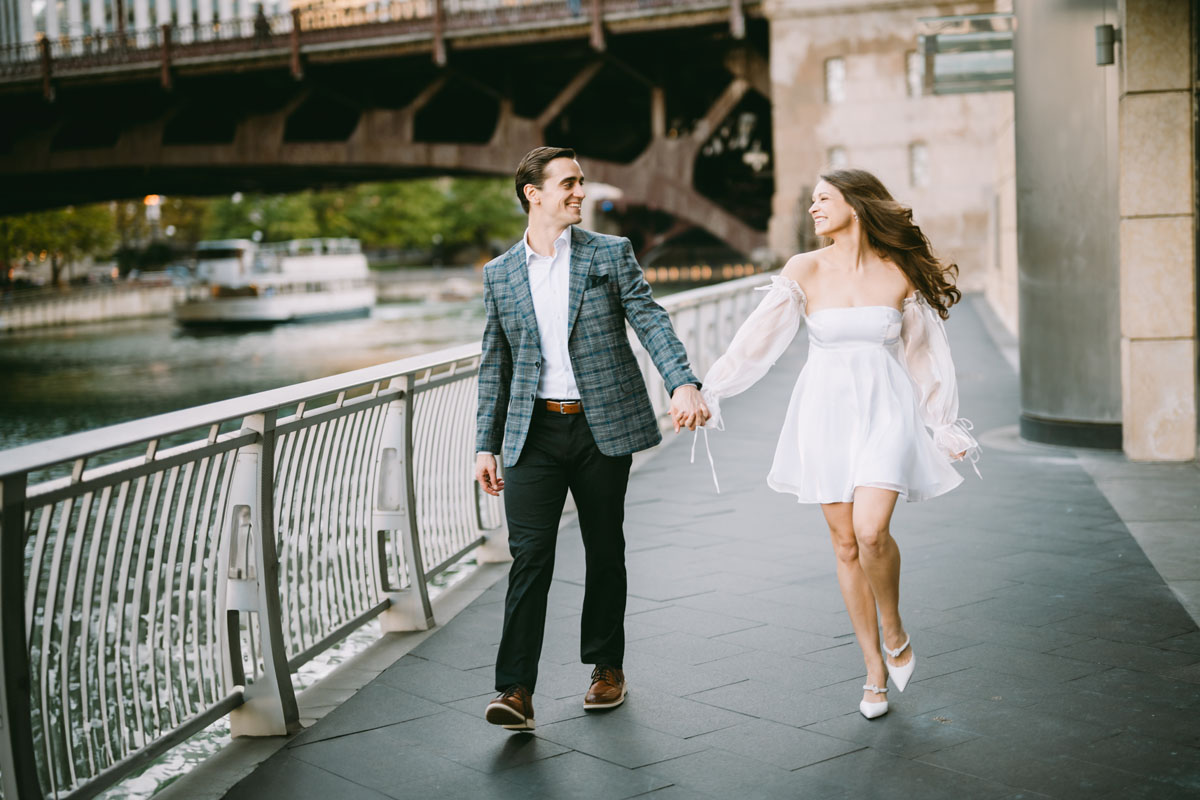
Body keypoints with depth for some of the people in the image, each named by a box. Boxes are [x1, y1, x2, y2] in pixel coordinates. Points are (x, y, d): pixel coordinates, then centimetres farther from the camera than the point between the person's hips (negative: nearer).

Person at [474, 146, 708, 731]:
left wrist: (683, 383, -24)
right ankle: (516, 692, -7)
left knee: (605, 551, 10)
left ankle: (607, 667, 27)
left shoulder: (611, 254, 4)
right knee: (529, 556, -7)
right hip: (534, 431, 0)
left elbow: (651, 321, -6)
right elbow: (494, 365, 12)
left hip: (604, 425, 0)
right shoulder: (500, 274, 9)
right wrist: (486, 445, 8)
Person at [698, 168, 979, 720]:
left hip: (886, 412, -2)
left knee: (871, 530, -20)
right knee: (845, 543, 4)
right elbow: (758, 338, 0)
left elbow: (923, 356, 9)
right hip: (825, 412, 2)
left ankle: (895, 635, 8)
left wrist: (946, 428, 13)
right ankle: (875, 669, 18)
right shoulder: (805, 270, 1)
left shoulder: (901, 274, 0)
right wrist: (708, 392, -6)